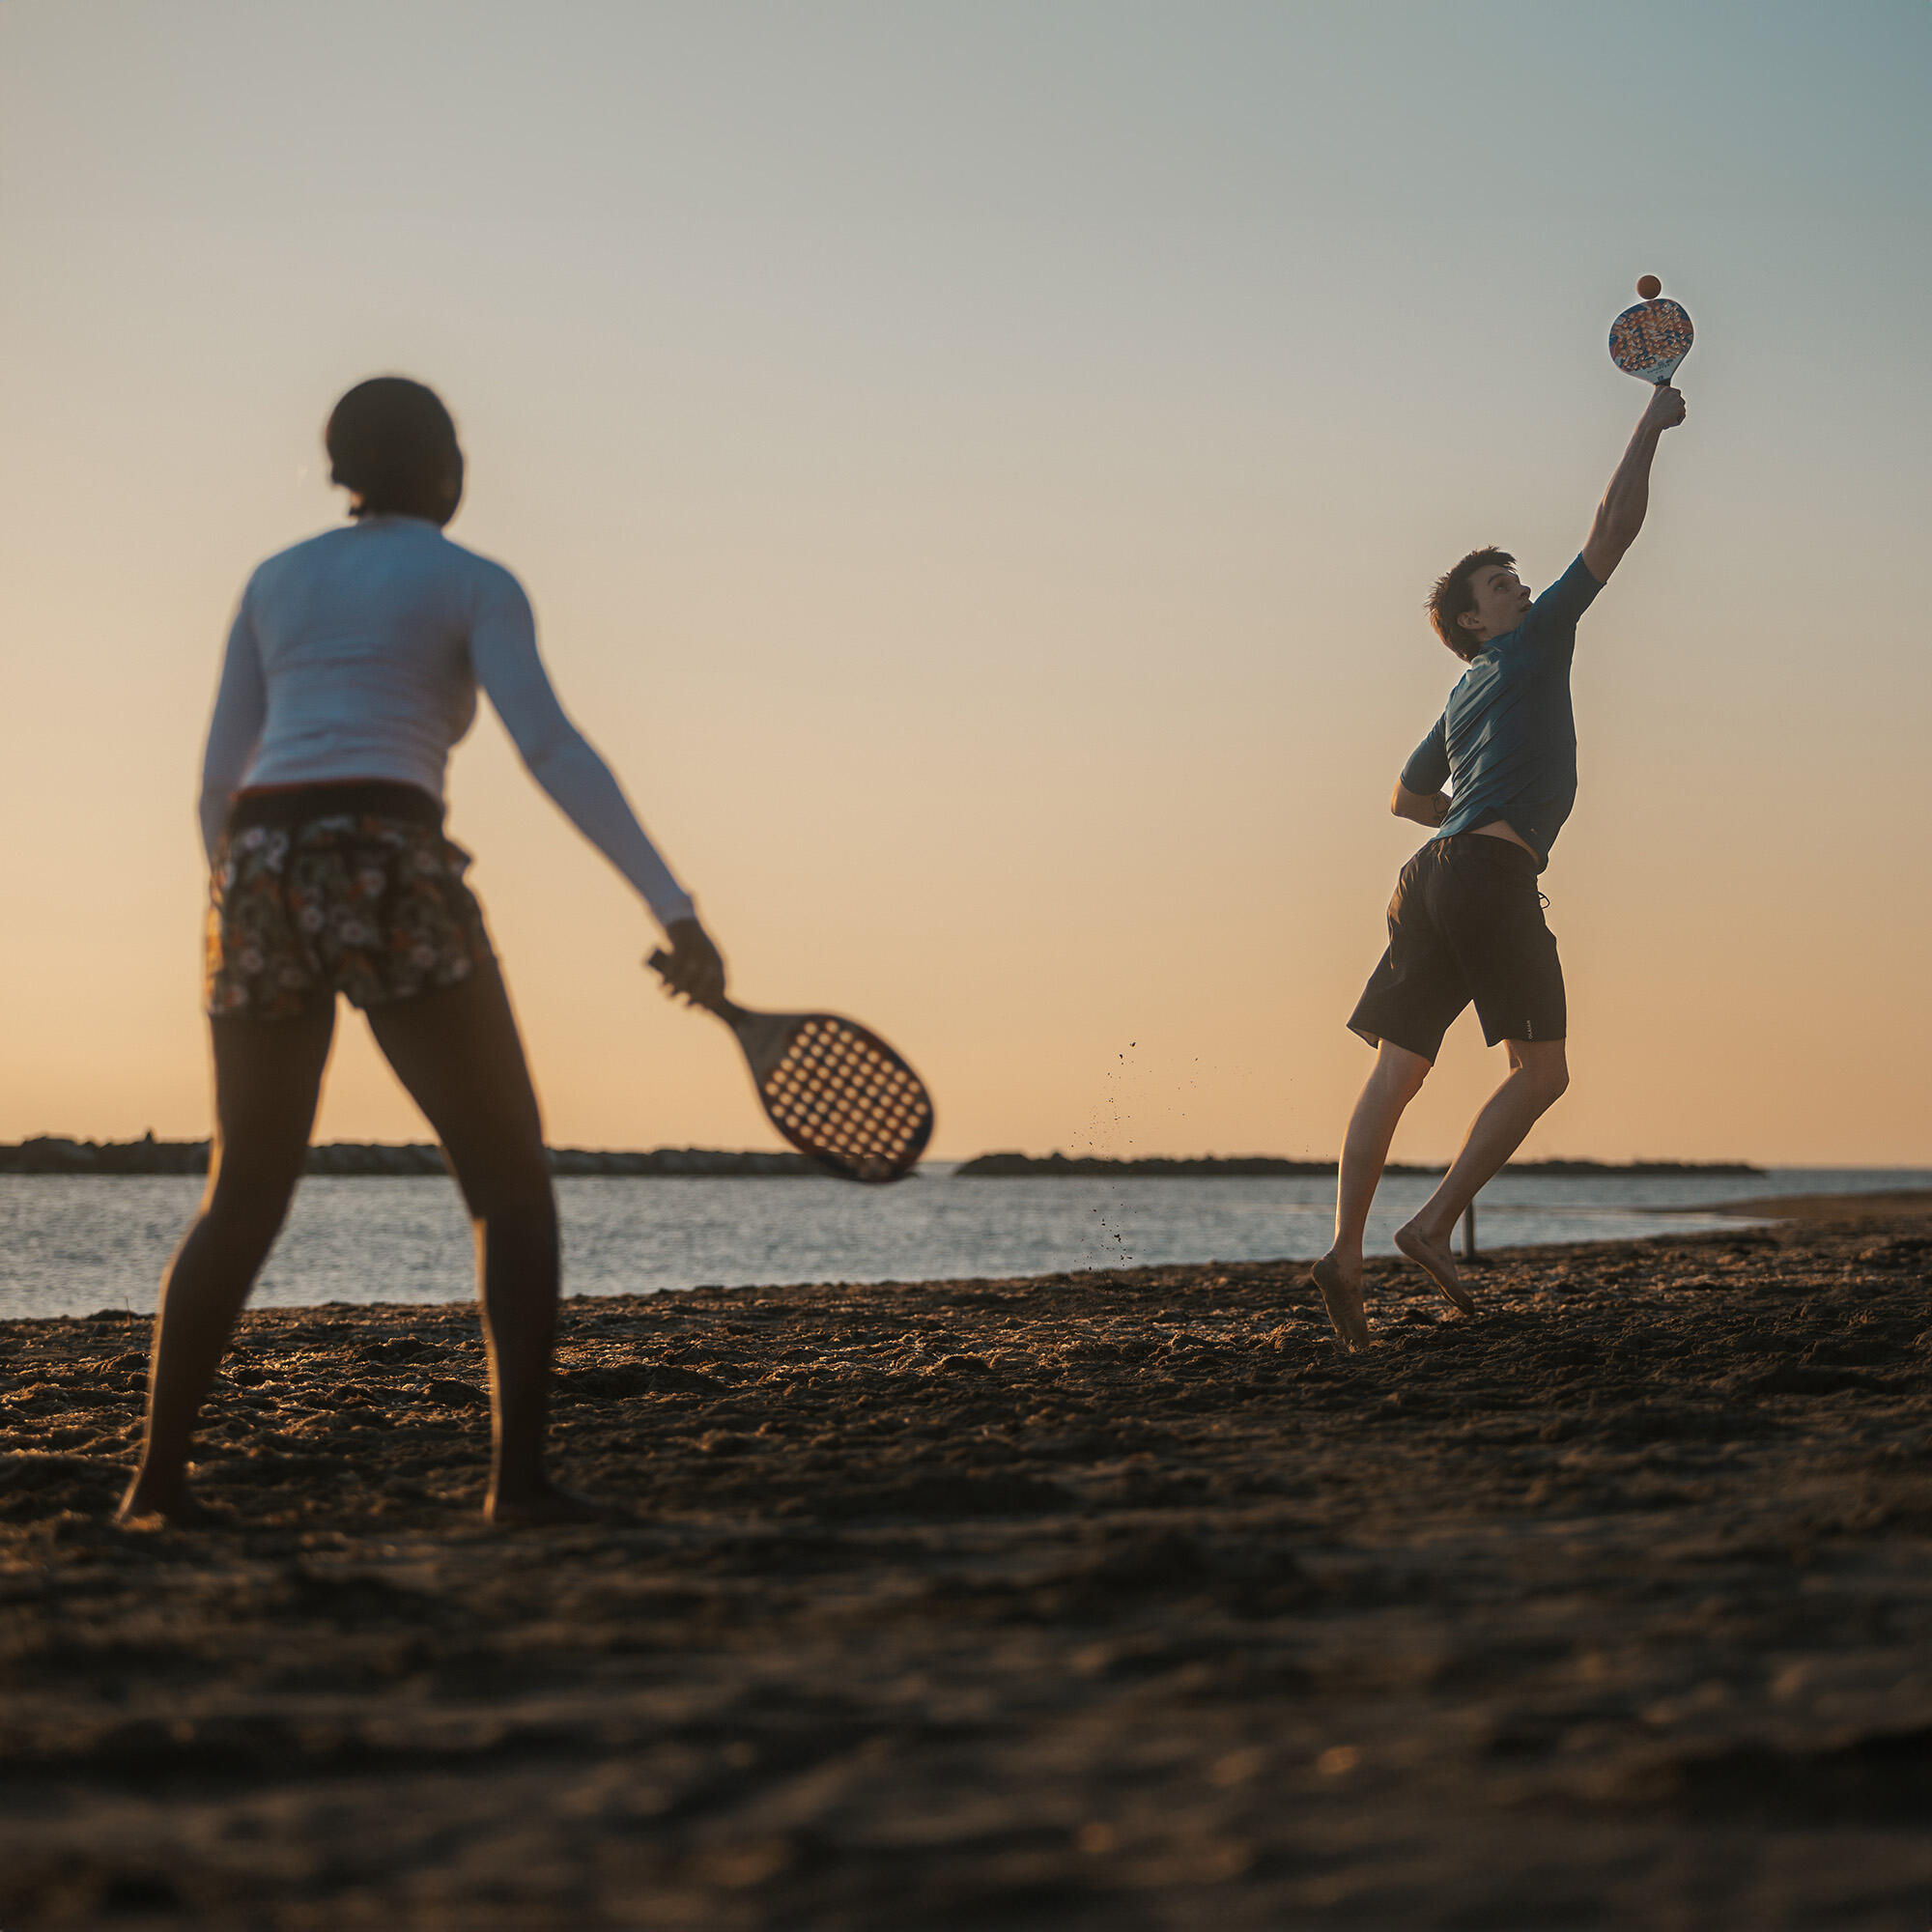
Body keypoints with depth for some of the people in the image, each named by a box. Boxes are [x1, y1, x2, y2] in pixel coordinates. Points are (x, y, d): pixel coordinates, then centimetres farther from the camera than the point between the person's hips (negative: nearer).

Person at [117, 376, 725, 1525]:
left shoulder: (275, 582, 23)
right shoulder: (476, 585, 8)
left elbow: (220, 784, 20)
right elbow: (554, 751, -8)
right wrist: (675, 908, -12)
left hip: (260, 884, 5)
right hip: (391, 886, -5)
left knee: (245, 1199, 19)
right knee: (515, 1185, 4)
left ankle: (159, 1475, 15)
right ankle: (519, 1472, -10)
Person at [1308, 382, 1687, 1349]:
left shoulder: (1463, 697, 28)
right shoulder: (1535, 646, 7)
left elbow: (1407, 796, 38)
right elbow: (1612, 531, 4)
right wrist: (1650, 426, 12)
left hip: (1430, 875, 8)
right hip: (1492, 875, -8)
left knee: (1397, 1071, 2)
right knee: (1540, 1072, -1)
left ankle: (1346, 1251, -8)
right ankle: (1434, 1223, -11)